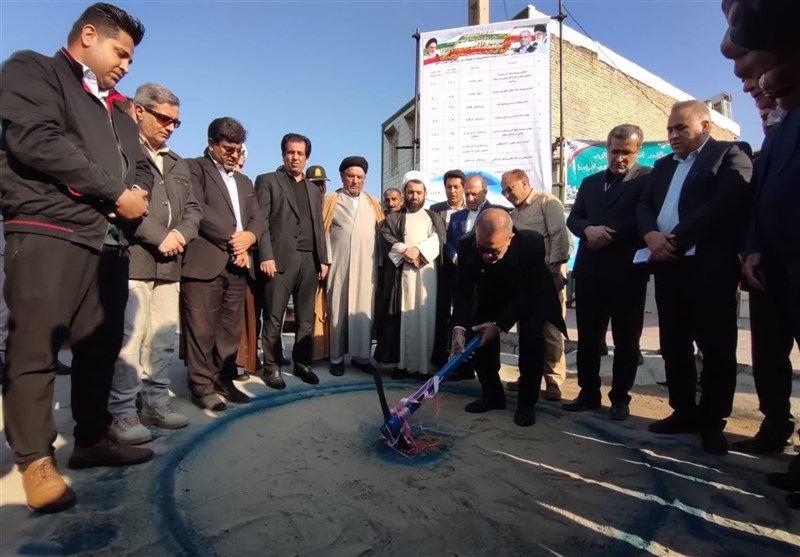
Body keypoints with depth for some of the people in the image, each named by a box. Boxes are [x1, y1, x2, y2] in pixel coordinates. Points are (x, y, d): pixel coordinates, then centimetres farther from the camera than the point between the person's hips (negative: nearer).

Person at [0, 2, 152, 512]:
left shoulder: (116, 112, 24)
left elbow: (141, 167, 21)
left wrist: (138, 195, -3)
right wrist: (116, 193, -12)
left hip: (107, 239, 7)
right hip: (48, 233, -7)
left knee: (102, 346, 9)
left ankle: (92, 439, 21)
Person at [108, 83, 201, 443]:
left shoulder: (178, 164, 24)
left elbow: (193, 208, 18)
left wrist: (181, 233, -2)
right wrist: (159, 236, -14)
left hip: (169, 264, 7)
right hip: (130, 261, -7)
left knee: (163, 339, 9)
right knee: (128, 338, -6)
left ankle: (155, 402, 19)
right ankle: (121, 412, 4)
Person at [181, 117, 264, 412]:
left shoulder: (244, 181, 25)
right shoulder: (194, 168, 4)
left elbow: (258, 219, 17)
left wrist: (248, 237, -5)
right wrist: (232, 239, -10)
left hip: (238, 264, 6)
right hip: (205, 263, -6)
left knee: (231, 329, 9)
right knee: (202, 329, -2)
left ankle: (224, 380, 19)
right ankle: (202, 386, 9)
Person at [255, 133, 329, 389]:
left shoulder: (313, 190, 22)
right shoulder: (267, 181, 7)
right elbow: (261, 221, -3)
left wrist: (323, 259, 11)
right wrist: (266, 256, -13)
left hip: (310, 260, 5)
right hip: (281, 258, -5)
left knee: (306, 318, 8)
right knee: (274, 318, -1)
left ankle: (302, 363, 18)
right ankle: (272, 367, 9)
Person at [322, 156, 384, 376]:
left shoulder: (373, 203, 14)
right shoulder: (331, 201, 6)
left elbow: (381, 233, 10)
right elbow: (323, 232, 0)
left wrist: (380, 263, 2)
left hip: (366, 267, 2)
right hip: (339, 267, -2)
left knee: (364, 311, 4)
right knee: (339, 311, 4)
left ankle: (361, 356, 14)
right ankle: (337, 357, 13)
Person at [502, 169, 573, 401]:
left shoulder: (548, 202, -3)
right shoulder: (514, 214, 18)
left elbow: (560, 237, -12)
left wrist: (554, 271, -17)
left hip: (548, 274, -7)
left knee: (550, 330, -4)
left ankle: (553, 381, 6)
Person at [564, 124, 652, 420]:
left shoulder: (649, 178, 2)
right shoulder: (590, 182, 18)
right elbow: (573, 218, 12)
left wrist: (609, 235, -14)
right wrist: (588, 229, -9)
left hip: (627, 271, -4)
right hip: (589, 270, 4)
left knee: (626, 338, 6)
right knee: (587, 336, 8)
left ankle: (620, 397, 20)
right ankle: (588, 392, 21)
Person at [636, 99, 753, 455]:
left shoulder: (730, 155, 3)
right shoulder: (662, 165, 22)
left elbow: (727, 203, -13)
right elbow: (644, 204, 10)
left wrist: (675, 239, -16)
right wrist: (651, 235, -11)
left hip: (710, 265, -6)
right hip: (668, 265, 6)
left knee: (716, 348, 2)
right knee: (673, 346, 10)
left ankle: (712, 421, 15)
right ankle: (684, 412, 23)